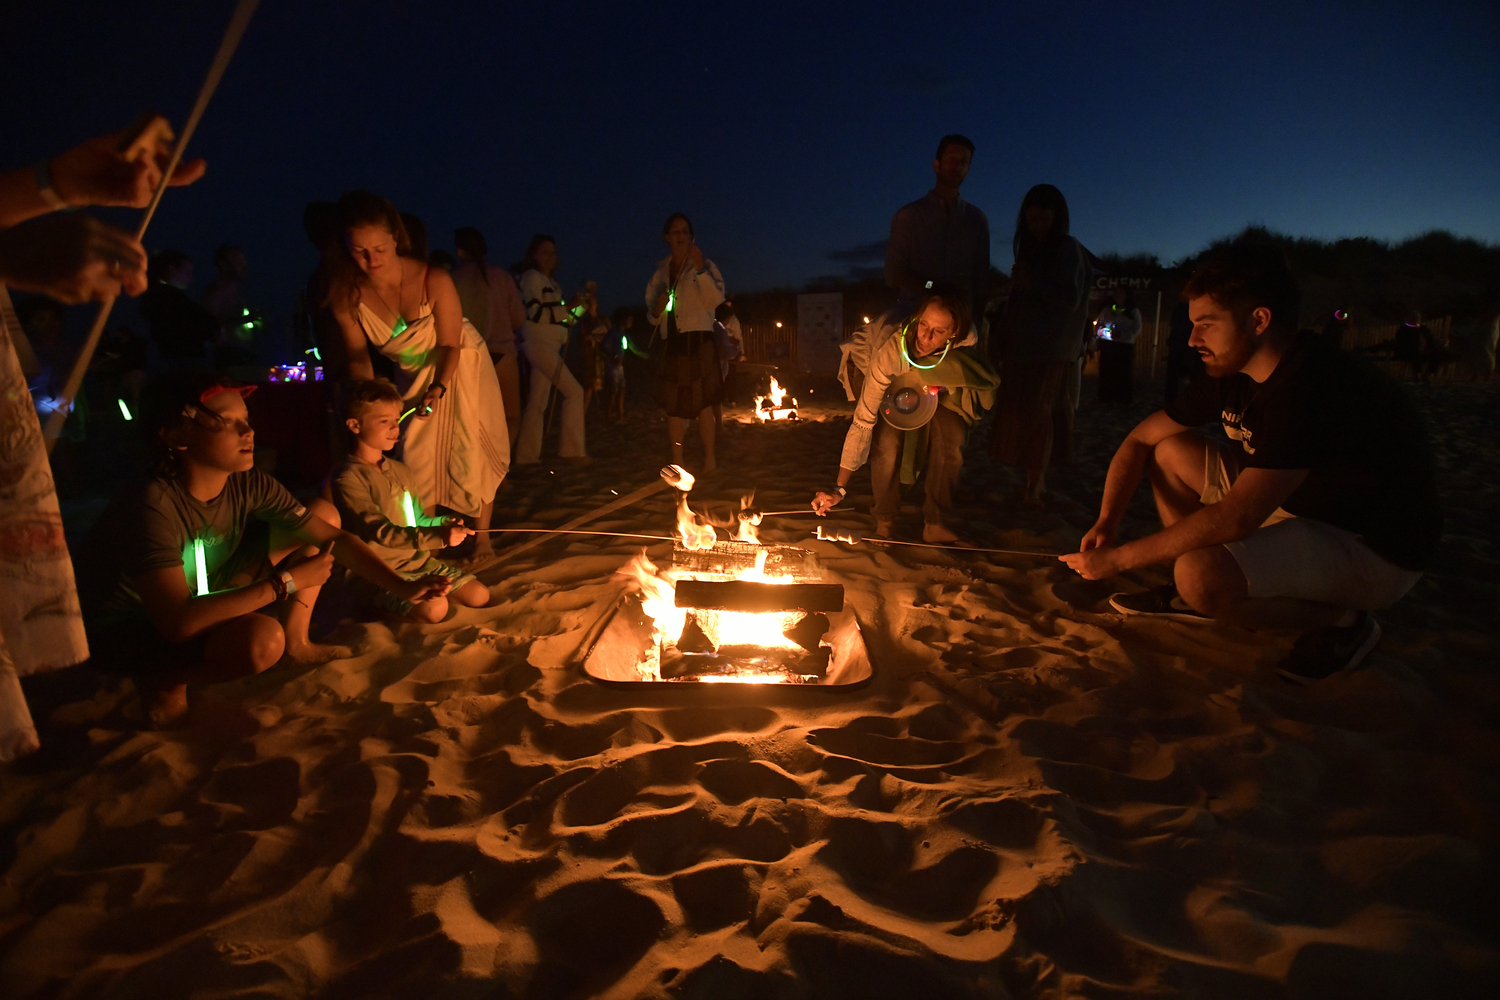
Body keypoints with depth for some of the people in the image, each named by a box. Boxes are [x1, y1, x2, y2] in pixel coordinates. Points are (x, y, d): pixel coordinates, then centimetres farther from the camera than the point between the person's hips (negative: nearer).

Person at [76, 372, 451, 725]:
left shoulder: (249, 486, -14)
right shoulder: (153, 506, -33)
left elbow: (334, 537, -10)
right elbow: (178, 622, -40)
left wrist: (402, 586, -22)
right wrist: (286, 582, -33)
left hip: (201, 596, 7)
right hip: (125, 633, -7)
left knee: (324, 511, -2)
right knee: (262, 639, -39)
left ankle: (296, 642, 9)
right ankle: (163, 678, -6)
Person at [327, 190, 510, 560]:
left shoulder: (433, 280, -30)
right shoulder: (346, 296, -21)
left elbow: (450, 345, -21)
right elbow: (358, 357, -11)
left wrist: (438, 389, -35)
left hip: (459, 366, -3)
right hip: (414, 374, 3)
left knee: (471, 453, 1)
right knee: (417, 459, 3)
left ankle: (481, 536, 15)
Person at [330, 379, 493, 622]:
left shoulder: (401, 471, 12)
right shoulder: (347, 478, -14)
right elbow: (380, 533, -23)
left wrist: (444, 524, -4)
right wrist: (439, 537, -33)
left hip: (418, 559, 7)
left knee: (479, 595, -5)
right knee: (434, 609, -28)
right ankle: (384, 605, -1)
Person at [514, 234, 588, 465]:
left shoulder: (550, 281, 20)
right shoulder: (532, 277, -6)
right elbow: (536, 312, -15)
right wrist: (568, 309, -16)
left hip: (550, 344, 9)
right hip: (538, 342, -9)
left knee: (539, 401, 7)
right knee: (574, 390, -15)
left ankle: (527, 455, 10)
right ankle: (571, 449, -12)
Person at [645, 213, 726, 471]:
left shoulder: (704, 266, 4)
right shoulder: (660, 272, 16)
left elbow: (716, 300, -14)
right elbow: (652, 318, 19)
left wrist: (700, 269, -21)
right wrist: (657, 309, -4)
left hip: (699, 343, -4)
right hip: (671, 345, 4)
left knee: (702, 402, -4)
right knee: (673, 404, 4)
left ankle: (709, 459, 3)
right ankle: (676, 463, 9)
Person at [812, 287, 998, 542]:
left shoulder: (966, 340, -31)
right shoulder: (891, 353, -38)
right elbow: (863, 420, -38)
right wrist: (839, 488, -40)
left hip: (940, 399, 2)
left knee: (952, 436, -29)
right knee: (887, 441, -31)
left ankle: (935, 523, -17)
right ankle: (884, 523, -11)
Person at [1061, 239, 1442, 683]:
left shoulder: (1318, 385, -31)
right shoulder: (1232, 375, -3)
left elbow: (1235, 517, -36)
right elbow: (1141, 439, 3)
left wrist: (1119, 558, -30)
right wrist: (1106, 523, -11)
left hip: (1372, 549, -9)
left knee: (1202, 576, -33)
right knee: (1171, 450, 1)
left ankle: (1341, 622, -5)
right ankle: (1191, 594, 8)